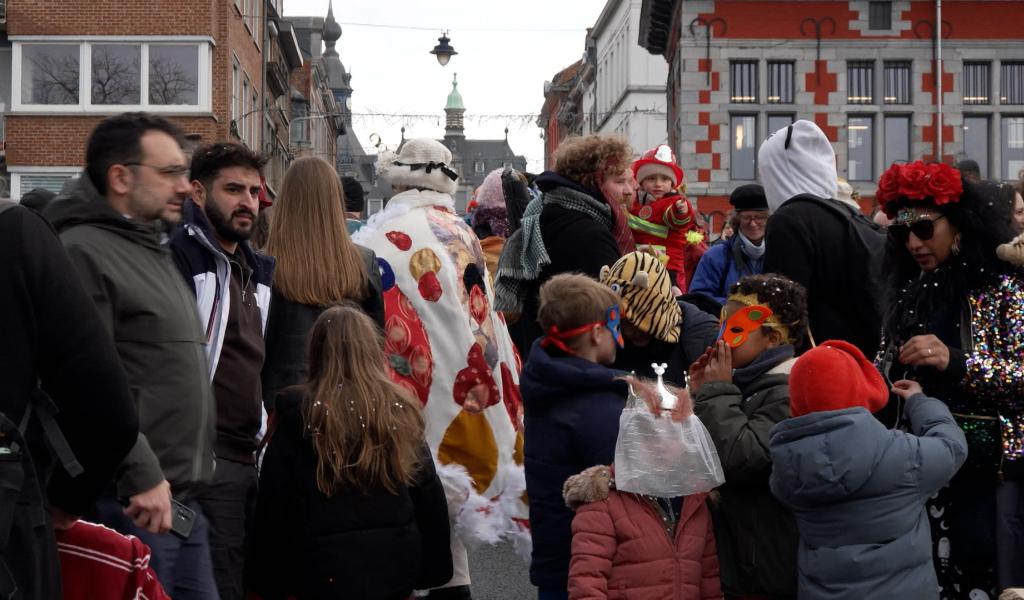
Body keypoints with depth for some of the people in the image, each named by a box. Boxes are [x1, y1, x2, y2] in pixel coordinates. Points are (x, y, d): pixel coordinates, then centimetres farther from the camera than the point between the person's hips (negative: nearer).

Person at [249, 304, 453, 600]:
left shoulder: (297, 415, -8)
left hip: (324, 575, -3)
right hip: (396, 568, 3)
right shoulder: (400, 411, 0)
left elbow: (272, 506, -5)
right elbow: (430, 497, 4)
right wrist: (434, 570, 12)